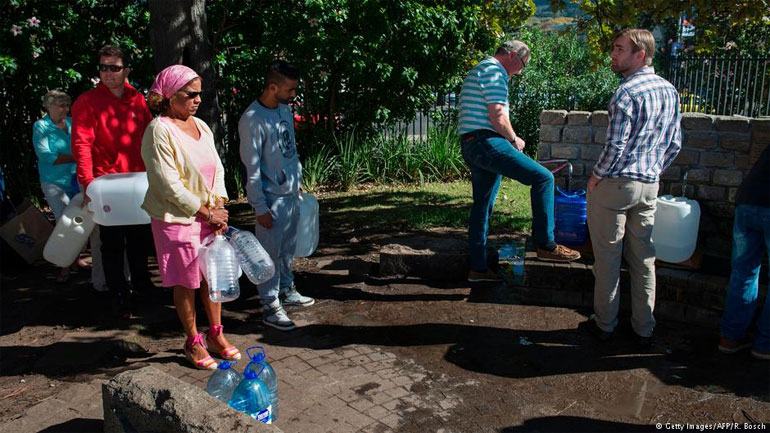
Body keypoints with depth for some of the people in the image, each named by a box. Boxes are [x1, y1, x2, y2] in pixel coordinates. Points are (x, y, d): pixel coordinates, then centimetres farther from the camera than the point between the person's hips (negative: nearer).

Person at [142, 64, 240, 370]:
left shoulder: (201, 127, 9)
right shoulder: (159, 131, -14)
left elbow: (216, 169, 9)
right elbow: (170, 186, -18)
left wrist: (220, 209, -5)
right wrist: (207, 213, -14)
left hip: (209, 216, 7)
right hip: (177, 219, -7)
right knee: (186, 282, 6)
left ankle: (215, 334, 30)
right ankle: (193, 342, 23)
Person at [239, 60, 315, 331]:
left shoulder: (285, 110, 7)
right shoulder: (253, 120, -18)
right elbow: (252, 168, -17)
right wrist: (260, 208, -16)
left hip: (291, 194, 8)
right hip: (271, 198, -8)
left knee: (288, 249, 19)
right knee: (271, 253, 0)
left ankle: (286, 290, 35)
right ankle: (271, 307, 9)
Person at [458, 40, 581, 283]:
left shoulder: (480, 70, 26)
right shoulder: (495, 71, -7)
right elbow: (498, 117, -18)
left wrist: (509, 139, 20)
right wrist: (514, 139, -1)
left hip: (471, 146, 11)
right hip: (486, 142, -11)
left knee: (482, 206, 13)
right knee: (543, 178, -12)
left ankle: (478, 268, 18)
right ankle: (546, 246, -8)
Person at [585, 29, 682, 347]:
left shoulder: (628, 92, -16)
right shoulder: (670, 91, 9)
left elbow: (615, 145, -20)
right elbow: (674, 144, 13)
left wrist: (596, 177, -7)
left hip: (614, 185, -7)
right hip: (650, 187, 7)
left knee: (608, 258, 5)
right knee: (644, 258, 13)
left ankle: (605, 324, 17)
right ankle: (644, 329, 22)